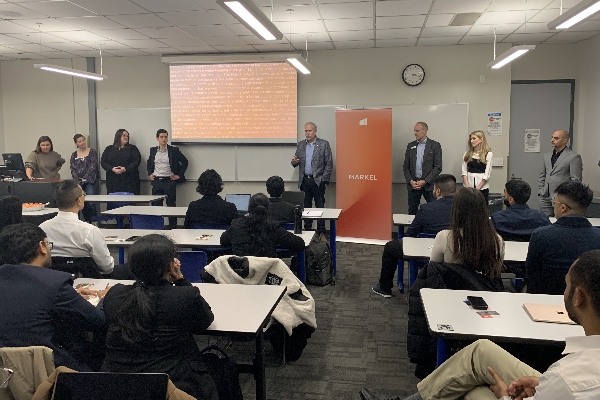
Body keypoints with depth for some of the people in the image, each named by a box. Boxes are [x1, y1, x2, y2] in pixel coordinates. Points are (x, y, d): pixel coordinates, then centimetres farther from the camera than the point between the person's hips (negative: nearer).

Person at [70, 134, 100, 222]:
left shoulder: (92, 152, 3)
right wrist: (78, 179, -8)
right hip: (78, 182, 4)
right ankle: (87, 222, 8)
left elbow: (93, 167, -6)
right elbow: (72, 169, 8)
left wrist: (84, 179, -12)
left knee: (90, 202, -17)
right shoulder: (74, 155, 14)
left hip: (90, 181, -4)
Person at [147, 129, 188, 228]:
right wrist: (149, 173, 14)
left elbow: (184, 161, 3)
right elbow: (148, 162, 26)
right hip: (156, 181, 3)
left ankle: (173, 227, 6)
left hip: (169, 181, -3)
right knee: (156, 205, 7)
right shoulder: (153, 150, 9)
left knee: (171, 205, 0)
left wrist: (179, 175, -1)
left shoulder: (174, 150, -3)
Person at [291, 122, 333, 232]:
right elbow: (296, 161, 15)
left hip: (318, 181, -4)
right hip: (304, 181, 4)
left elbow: (329, 164, -2)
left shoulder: (324, 144, -1)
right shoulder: (301, 144, 12)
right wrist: (294, 162, -10)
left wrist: (324, 180, -8)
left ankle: (321, 232, 6)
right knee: (306, 207, 8)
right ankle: (307, 231, 16)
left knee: (320, 207, -1)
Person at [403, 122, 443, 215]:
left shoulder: (435, 145, -1)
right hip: (413, 184, 3)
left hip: (429, 184, -3)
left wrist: (425, 181, -12)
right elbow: (406, 166, 10)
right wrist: (411, 181, -5)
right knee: (412, 212, 6)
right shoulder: (410, 146, 10)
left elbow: (438, 167, -5)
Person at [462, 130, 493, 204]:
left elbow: (487, 174, -6)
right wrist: (467, 185, -7)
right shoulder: (467, 154, 7)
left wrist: (478, 188, -11)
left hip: (482, 187, -2)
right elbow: (464, 171, 4)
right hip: (468, 187, 3)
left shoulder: (488, 154, -3)